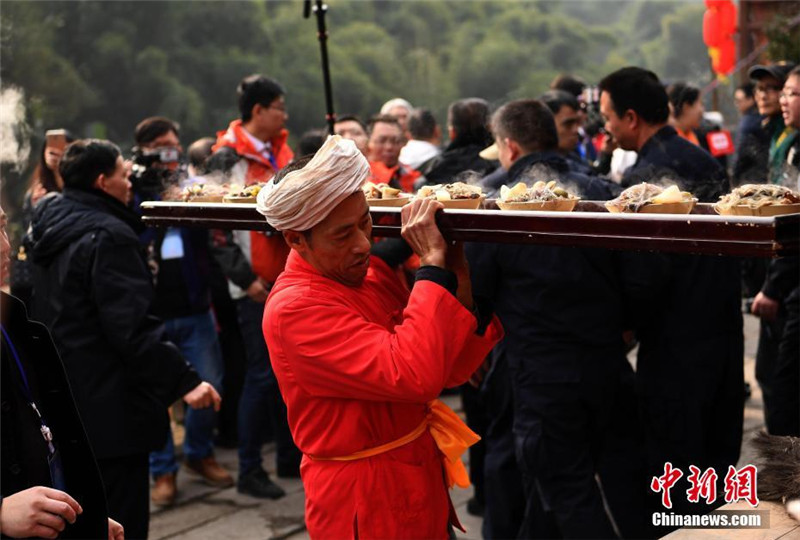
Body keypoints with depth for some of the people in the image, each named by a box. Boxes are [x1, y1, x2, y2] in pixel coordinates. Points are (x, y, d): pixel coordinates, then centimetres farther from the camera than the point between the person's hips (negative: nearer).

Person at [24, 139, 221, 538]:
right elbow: (132, 327, -25)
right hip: (108, 412, -10)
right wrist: (184, 381, -24)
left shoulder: (47, 228, 11)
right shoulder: (109, 236, -18)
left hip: (60, 410, 10)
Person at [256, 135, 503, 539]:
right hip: (366, 505, -7)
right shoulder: (294, 309, -22)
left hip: (421, 481, 8)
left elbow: (449, 371, 2)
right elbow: (413, 377, -33)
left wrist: (461, 285, -12)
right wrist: (432, 263, -27)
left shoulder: (370, 272, 2)